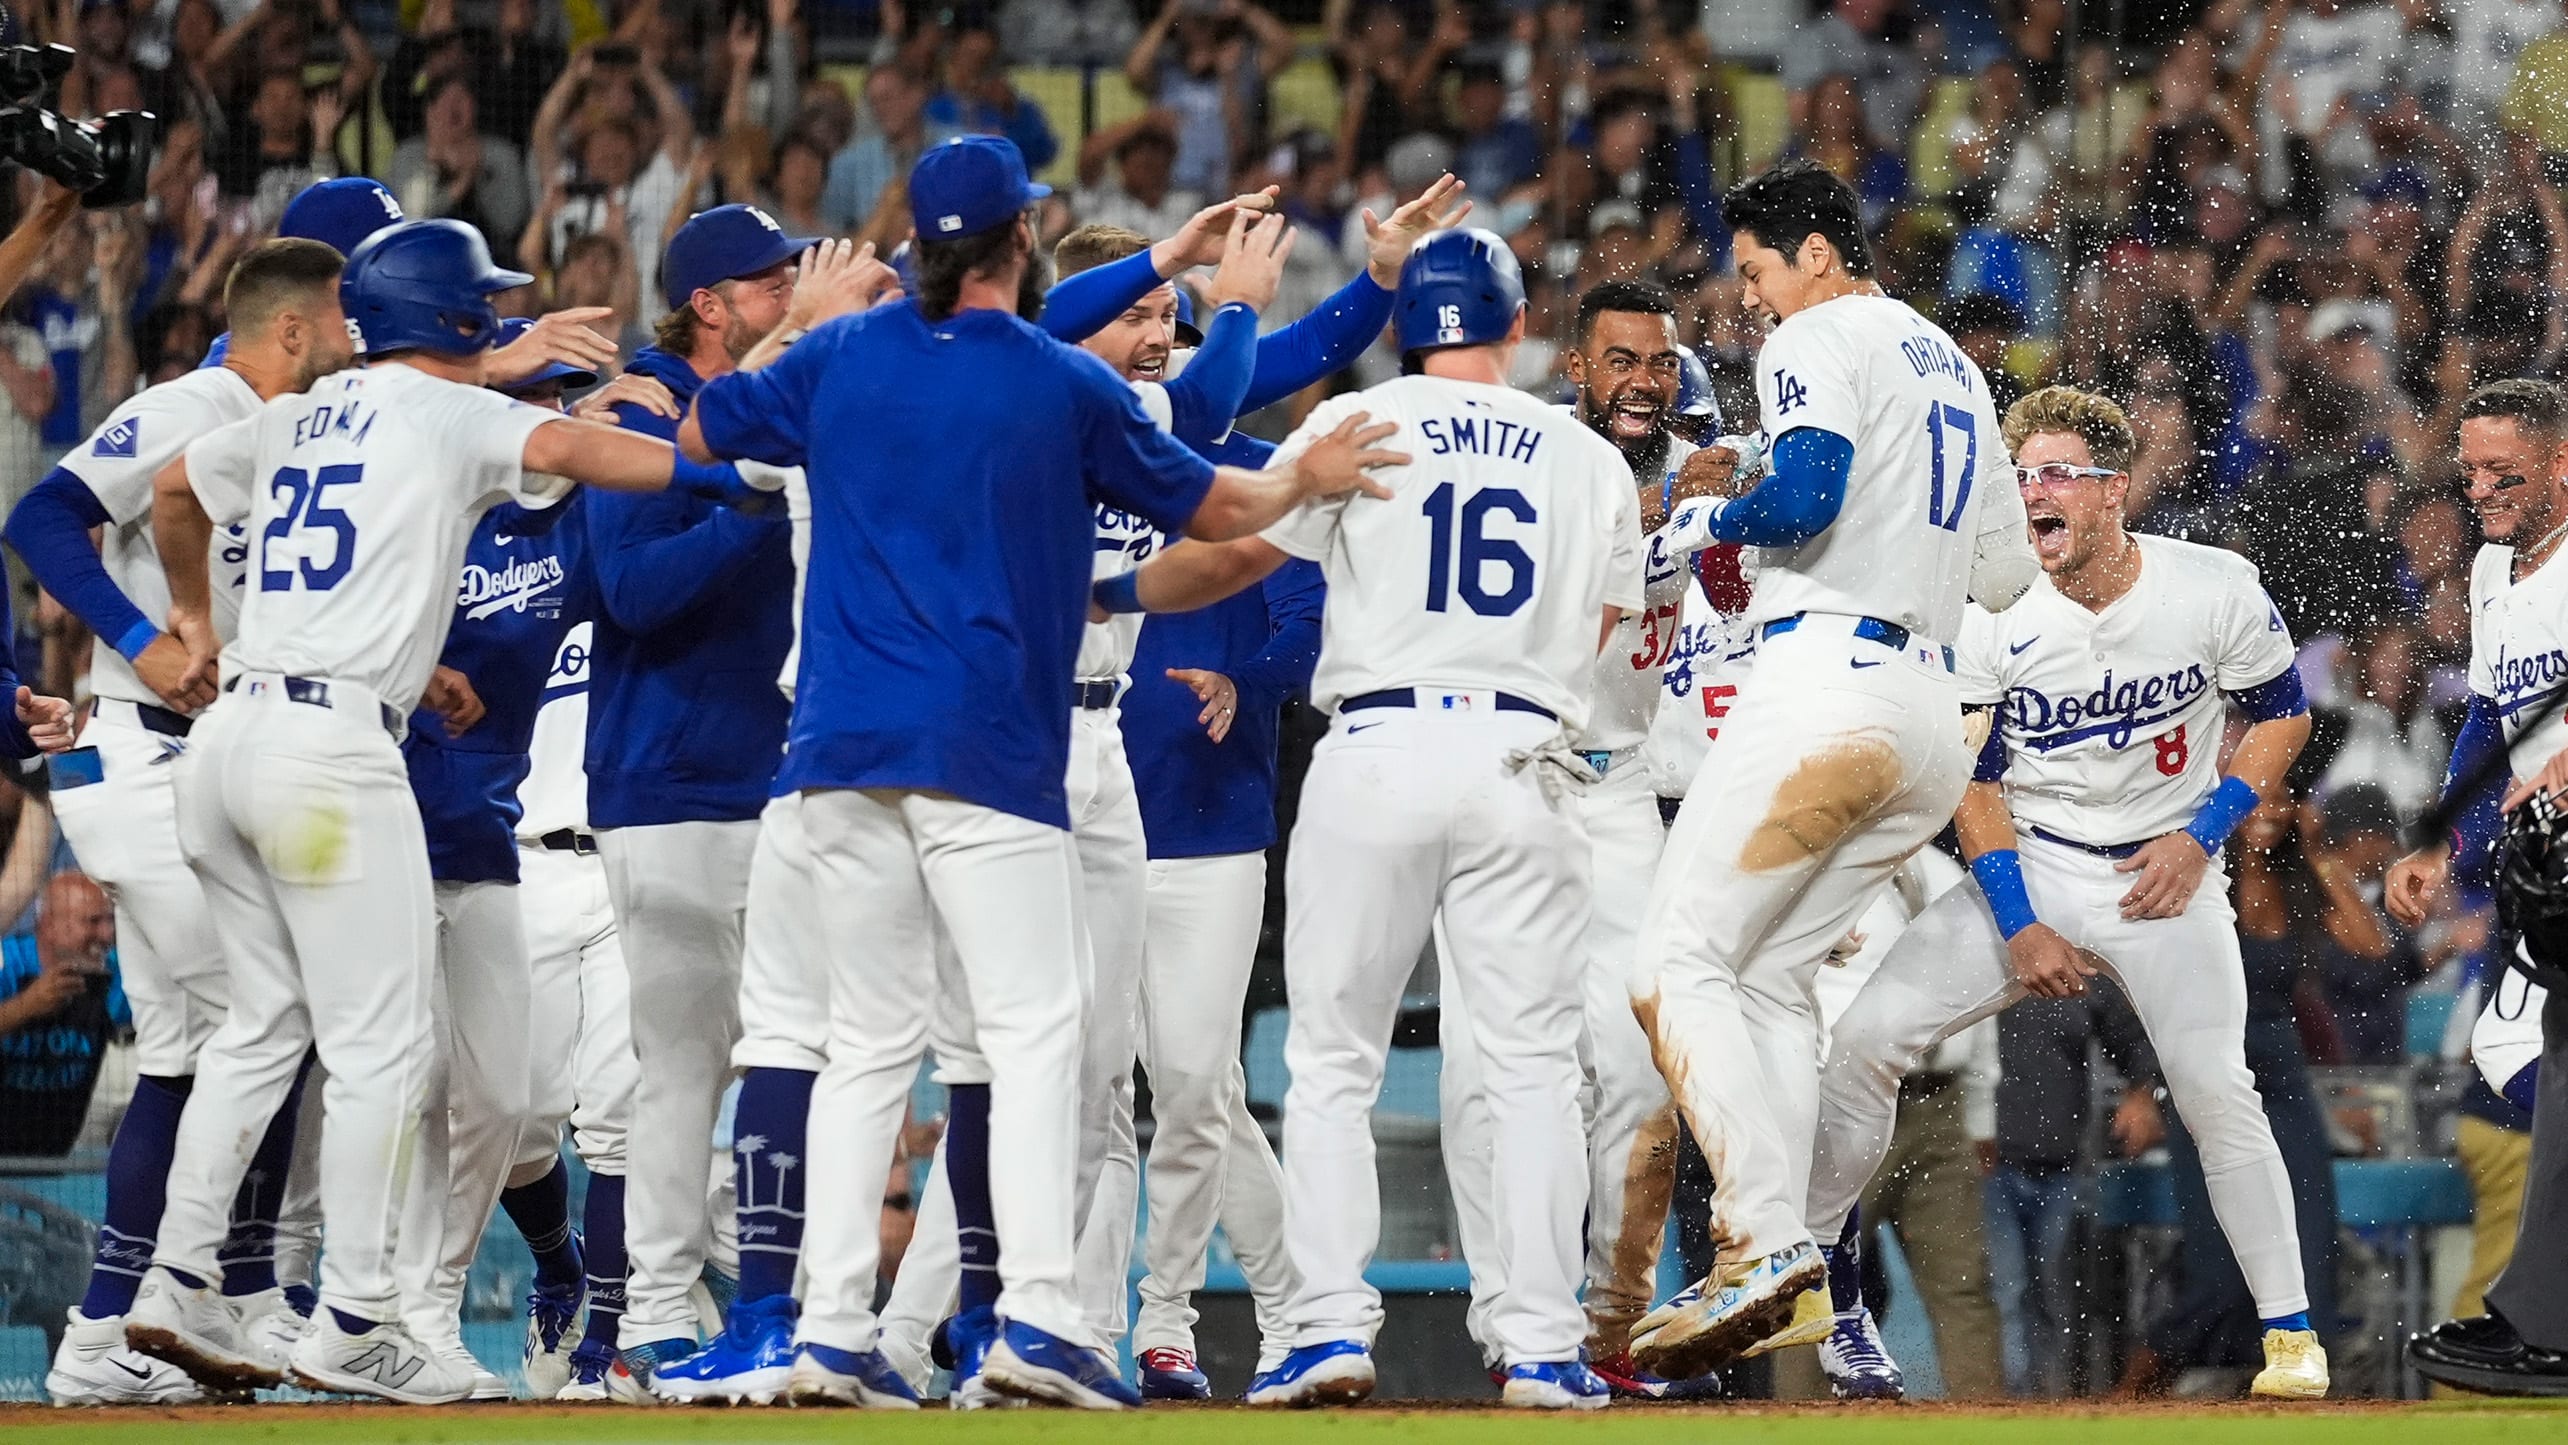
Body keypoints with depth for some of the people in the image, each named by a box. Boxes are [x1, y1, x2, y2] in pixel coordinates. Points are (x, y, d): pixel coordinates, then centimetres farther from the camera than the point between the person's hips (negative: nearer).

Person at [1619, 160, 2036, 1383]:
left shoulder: (1820, 339, 0)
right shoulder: (1955, 371, 26)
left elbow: (1806, 496, -17)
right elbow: (2008, 572, 29)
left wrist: (1707, 521, 1)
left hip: (1826, 680, -9)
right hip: (1933, 719, 9)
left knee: (1680, 964, -11)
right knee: (1766, 978, 11)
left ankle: (1766, 1237, -26)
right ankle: (1769, 1266, -1)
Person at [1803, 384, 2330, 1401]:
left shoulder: (2216, 592, -12)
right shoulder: (1995, 618, -9)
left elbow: (2284, 718, 3)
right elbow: (1974, 783, -2)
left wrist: (2201, 836, -9)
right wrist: (2019, 927, -11)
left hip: (2166, 872, -2)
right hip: (2027, 868, 2)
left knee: (2215, 1089, -20)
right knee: (1865, 1039, -13)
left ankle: (2290, 1332, -6)